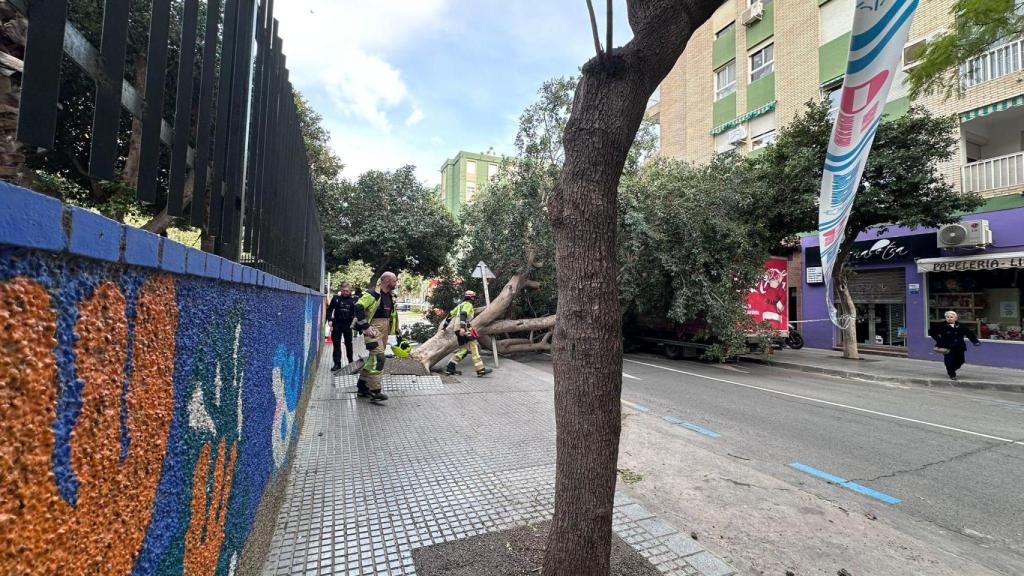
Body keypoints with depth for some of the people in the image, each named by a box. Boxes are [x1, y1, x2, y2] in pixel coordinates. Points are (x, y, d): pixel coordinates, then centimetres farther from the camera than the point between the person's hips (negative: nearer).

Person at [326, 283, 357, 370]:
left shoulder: (354, 299, -1)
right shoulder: (336, 298, 0)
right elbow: (329, 310, 4)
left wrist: (355, 317, -11)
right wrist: (330, 320, -6)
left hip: (348, 324, 0)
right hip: (337, 324, 0)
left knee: (348, 343, 12)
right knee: (336, 344, 2)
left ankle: (350, 361, 27)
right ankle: (337, 364, 8)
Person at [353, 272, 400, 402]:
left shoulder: (391, 296, 13)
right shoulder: (373, 294, -13)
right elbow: (358, 307, -20)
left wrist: (396, 330, 19)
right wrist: (365, 326, -23)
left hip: (385, 330, 9)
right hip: (373, 329, -9)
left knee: (373, 359, 13)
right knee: (378, 358, -16)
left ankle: (362, 388, 24)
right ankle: (375, 392, -13)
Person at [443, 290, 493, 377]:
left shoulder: (460, 305, 27)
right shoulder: (468, 304, -3)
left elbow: (450, 314, 31)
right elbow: (463, 315, -21)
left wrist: (445, 325, 40)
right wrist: (462, 327, -34)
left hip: (458, 329, 10)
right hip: (464, 329, -10)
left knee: (463, 349, 13)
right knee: (474, 347, -12)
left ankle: (450, 368, 11)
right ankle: (480, 370, -18)